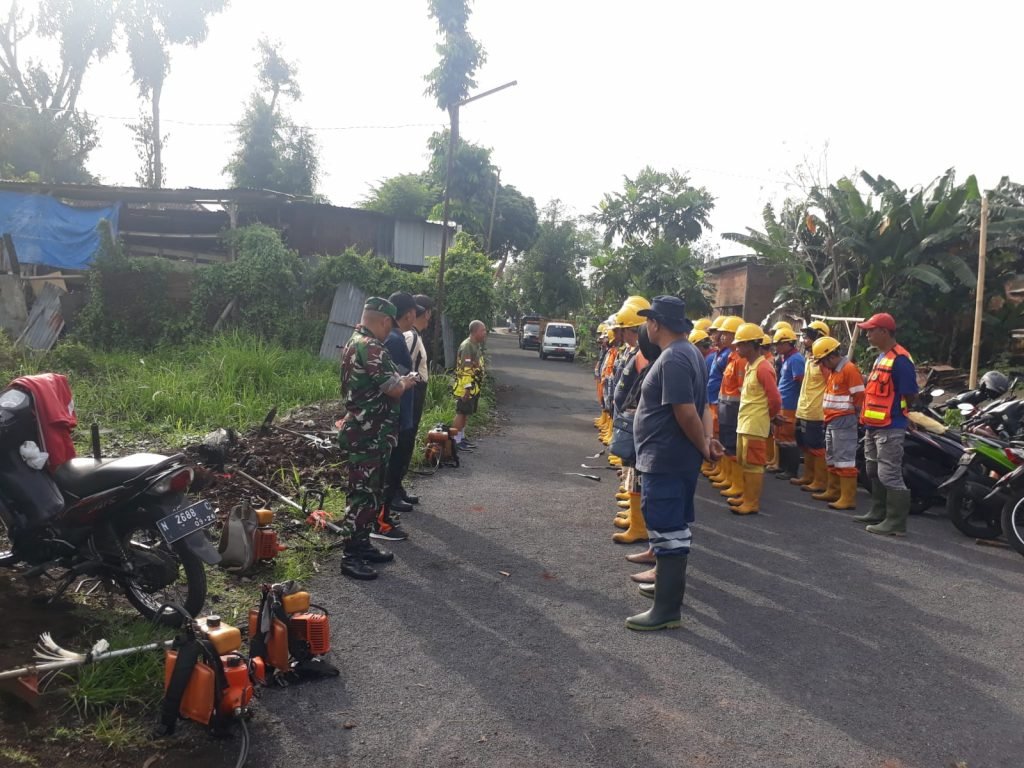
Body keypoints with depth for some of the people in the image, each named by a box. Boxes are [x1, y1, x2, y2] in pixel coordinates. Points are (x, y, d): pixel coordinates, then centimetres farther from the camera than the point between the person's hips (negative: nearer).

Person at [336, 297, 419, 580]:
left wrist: (398, 381, 13)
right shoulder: (370, 347, -20)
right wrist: (405, 382, -2)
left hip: (364, 434, 11)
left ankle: (362, 544, 27)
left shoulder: (355, 342, 14)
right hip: (366, 437, -11)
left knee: (371, 492, 17)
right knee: (362, 494, -4)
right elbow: (393, 389, -22)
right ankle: (350, 556, 3)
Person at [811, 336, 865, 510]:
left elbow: (859, 395, -18)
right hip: (831, 421, 10)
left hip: (844, 422, -10)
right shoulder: (834, 371, 16)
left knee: (845, 460, -9)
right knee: (832, 459, 18)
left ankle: (848, 498, -7)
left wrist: (850, 413, -7)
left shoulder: (849, 369, -15)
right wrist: (829, 414, 15)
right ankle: (833, 491, 29)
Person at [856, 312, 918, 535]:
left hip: (890, 428, -10)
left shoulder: (900, 359, -17)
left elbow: (909, 395, -17)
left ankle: (896, 523, 0)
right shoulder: (881, 356, 13)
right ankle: (878, 513, 31)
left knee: (890, 475, -6)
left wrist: (894, 414, -5)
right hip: (874, 427, 10)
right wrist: (868, 416, 14)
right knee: (875, 473, 19)